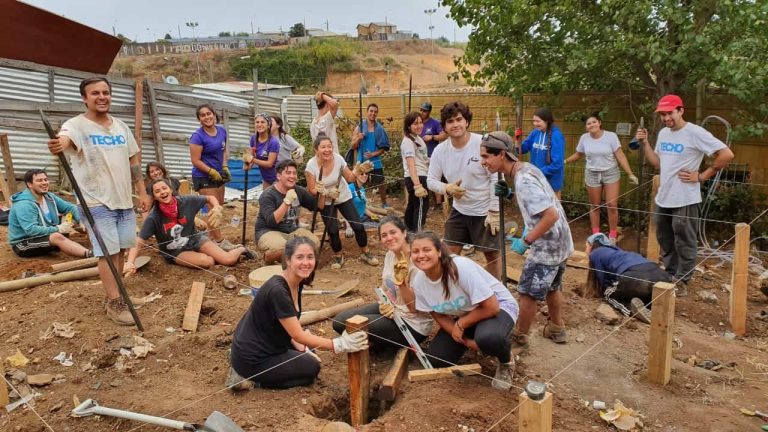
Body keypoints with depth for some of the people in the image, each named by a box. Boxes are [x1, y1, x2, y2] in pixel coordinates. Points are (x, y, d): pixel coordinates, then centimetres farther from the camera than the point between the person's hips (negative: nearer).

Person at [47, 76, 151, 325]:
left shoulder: (121, 126, 10)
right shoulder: (77, 125, -10)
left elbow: (134, 160, 14)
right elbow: (65, 137, -34)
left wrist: (142, 192, 11)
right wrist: (58, 144, -59)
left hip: (124, 199, 6)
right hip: (97, 202, -6)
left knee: (120, 250, 12)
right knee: (108, 252, -5)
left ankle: (114, 295, 25)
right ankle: (115, 303, 4)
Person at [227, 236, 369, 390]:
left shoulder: (297, 283, -2)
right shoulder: (277, 290, -30)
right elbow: (298, 335, -26)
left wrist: (303, 349, -1)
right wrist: (339, 344, -30)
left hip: (260, 345, 8)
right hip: (251, 358, -8)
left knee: (308, 354, 22)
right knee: (311, 367, 3)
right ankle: (251, 379, 1)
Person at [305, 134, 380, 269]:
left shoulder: (338, 159, -20)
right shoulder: (311, 165, -24)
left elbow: (350, 178, -8)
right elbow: (312, 190, -18)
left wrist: (358, 170, -26)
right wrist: (327, 192, -33)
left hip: (344, 197, 2)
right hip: (326, 202, -1)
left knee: (358, 226, -3)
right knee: (332, 230, -8)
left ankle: (365, 253, 21)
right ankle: (337, 256, 21)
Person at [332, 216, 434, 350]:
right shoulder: (390, 254, -1)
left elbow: (414, 308, -23)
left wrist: (401, 282, -38)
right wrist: (384, 304, -8)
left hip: (412, 324, -8)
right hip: (390, 308, 8)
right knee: (340, 320, -1)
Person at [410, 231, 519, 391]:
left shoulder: (461, 267, -34)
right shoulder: (418, 282, -16)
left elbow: (491, 307, -29)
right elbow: (439, 316, -4)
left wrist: (461, 324, -19)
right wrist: (466, 340, -16)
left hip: (498, 306, -6)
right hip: (462, 315, 6)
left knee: (488, 337, -39)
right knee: (435, 359, -5)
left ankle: (506, 361, -1)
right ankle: (476, 340, 22)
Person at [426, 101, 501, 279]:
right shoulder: (440, 150, -7)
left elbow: (496, 180, -16)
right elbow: (431, 180, 1)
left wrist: (494, 212, -16)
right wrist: (447, 188, -21)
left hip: (485, 212, -4)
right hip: (459, 211, 4)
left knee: (491, 254, 10)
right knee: (450, 253, 11)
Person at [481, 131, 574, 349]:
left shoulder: (523, 180, -27)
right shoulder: (525, 168, 2)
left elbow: (551, 215, -31)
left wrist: (526, 241, -24)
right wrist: (509, 194, 2)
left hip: (547, 246, -10)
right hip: (559, 242, 10)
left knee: (528, 293, 6)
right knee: (551, 287, 26)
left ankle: (519, 338, 23)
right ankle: (556, 329, 44)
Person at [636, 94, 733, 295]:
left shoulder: (695, 133, -15)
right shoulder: (663, 133, 8)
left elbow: (726, 154, -17)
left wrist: (701, 176, -14)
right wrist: (645, 143, 1)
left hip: (685, 200, -8)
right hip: (663, 198, 8)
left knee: (684, 243, 4)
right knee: (665, 241, 18)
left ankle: (681, 282, 16)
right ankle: (670, 276, 33)